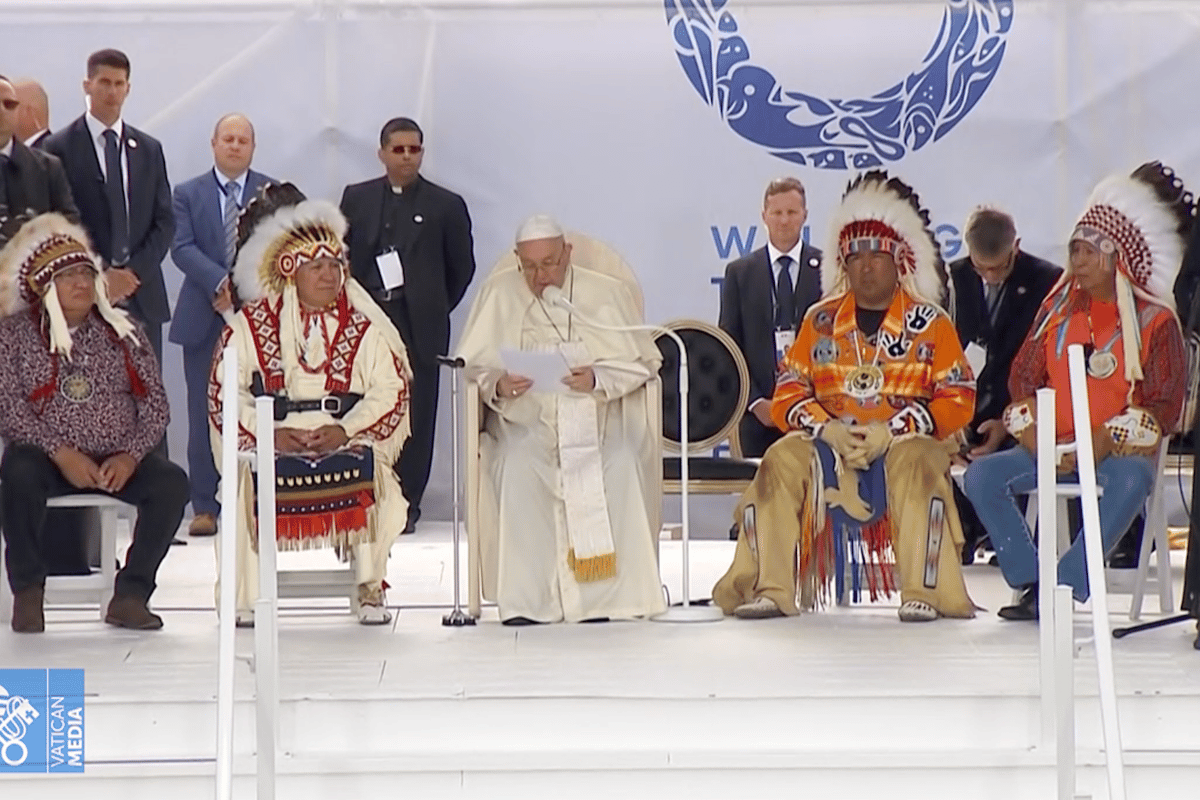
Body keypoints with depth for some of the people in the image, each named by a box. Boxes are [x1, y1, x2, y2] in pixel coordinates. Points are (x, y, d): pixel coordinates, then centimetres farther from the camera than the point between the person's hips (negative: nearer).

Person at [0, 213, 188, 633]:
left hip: (119, 460, 2)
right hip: (48, 458, -2)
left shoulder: (123, 331, 10)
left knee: (172, 482, -25)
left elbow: (154, 401, 5)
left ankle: (131, 595, -17)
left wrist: (130, 456, -13)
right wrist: (61, 453, -20)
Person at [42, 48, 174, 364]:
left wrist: (134, 271, -4)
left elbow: (164, 221, 11)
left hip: (142, 294, 4)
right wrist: (98, 276, -11)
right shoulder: (59, 148, 1)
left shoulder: (149, 149, 14)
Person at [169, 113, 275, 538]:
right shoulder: (188, 194, 8)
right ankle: (205, 507, 3)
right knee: (204, 414, 0)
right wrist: (221, 284, -19)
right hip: (204, 318, 0)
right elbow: (182, 248, -5)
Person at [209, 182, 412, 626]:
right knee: (247, 483, -29)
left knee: (371, 475, -30)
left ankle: (370, 590, -18)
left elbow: (391, 389, 0)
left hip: (346, 441, 0)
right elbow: (225, 391, -1)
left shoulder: (363, 326, 8)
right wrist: (269, 434, -15)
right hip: (272, 442, 0)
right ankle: (245, 597, -18)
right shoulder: (251, 325, 6)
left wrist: (345, 430, -15)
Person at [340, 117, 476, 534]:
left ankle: (407, 503, 4)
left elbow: (462, 267, 12)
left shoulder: (446, 205, 5)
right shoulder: (356, 198, 11)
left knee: (416, 417, -2)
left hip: (421, 329, -1)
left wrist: (435, 308, 10)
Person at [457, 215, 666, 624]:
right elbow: (472, 365, 4)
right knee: (518, 467, -33)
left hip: (600, 418, 0)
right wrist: (497, 385, -19)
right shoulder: (499, 292, 6)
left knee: (619, 465, -31)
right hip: (525, 422, 0)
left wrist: (598, 379, -17)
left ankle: (603, 594, -23)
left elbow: (643, 362, 2)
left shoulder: (607, 293, 5)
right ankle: (525, 600, -27)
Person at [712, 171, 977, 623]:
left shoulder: (929, 322, 6)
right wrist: (827, 429, -13)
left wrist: (891, 431, -16)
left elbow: (958, 401, -3)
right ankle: (769, 589, -26)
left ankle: (924, 593, -33)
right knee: (781, 463, -27)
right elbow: (788, 394, 8)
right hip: (829, 441, 2)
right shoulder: (821, 320, 14)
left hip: (904, 441, -2)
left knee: (918, 465, -36)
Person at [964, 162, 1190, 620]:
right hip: (1053, 448, 5)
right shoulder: (1059, 308, 10)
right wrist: (1031, 434, -7)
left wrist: (1104, 444, -19)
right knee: (981, 476, -16)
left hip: (1119, 451, -5)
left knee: (1131, 480, -39)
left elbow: (1165, 405, -9)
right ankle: (1030, 581, -16)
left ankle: (1066, 586, -36)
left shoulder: (1155, 322, -4)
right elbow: (1023, 375, 11)